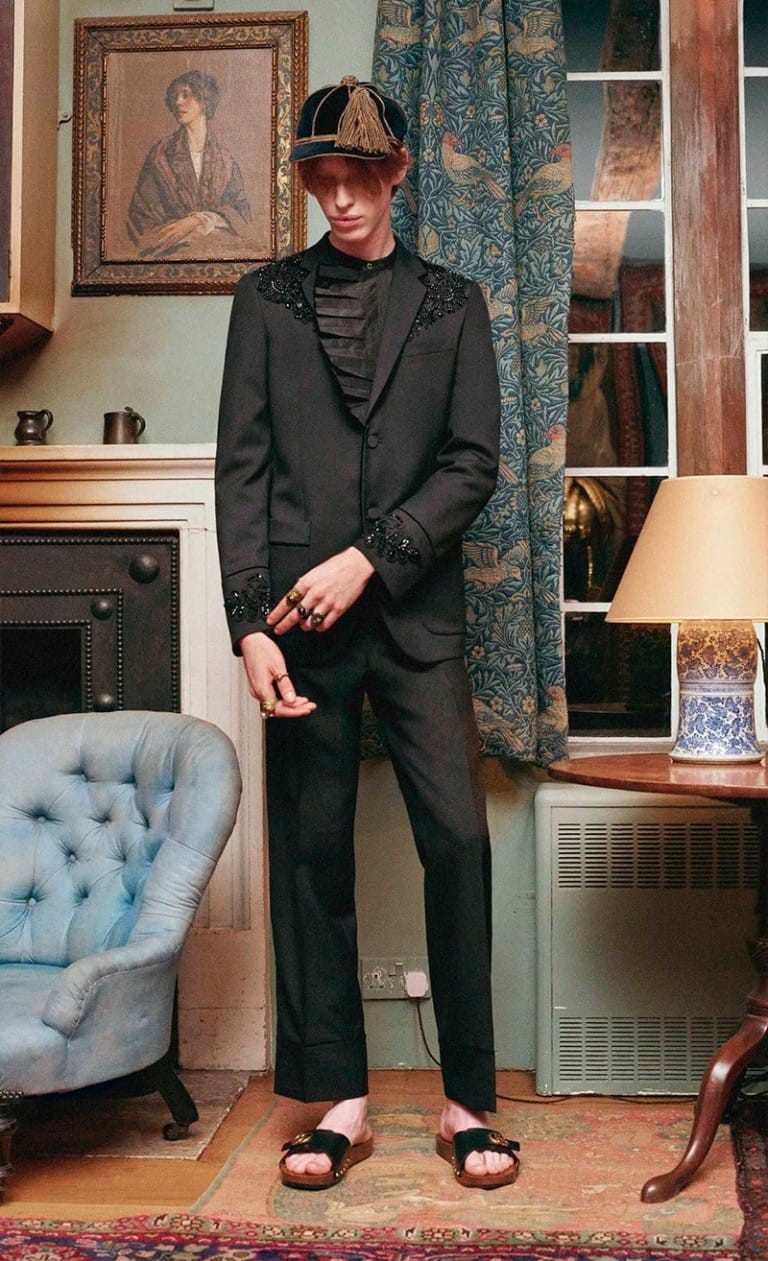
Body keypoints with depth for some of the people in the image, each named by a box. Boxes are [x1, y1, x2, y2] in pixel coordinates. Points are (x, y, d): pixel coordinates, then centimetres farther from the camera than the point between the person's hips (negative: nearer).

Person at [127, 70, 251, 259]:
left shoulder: (225, 158, 12)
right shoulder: (161, 153, 7)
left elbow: (241, 212, 8)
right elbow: (141, 212, 2)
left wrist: (197, 220, -10)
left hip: (219, 248, 2)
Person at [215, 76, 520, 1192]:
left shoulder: (451, 305, 13)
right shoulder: (267, 301, 12)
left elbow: (472, 464, 3)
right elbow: (241, 467, 4)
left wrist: (368, 557, -10)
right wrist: (250, 622, -7)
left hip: (415, 612, 0)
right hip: (301, 619, 1)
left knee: (459, 839, -5)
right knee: (311, 853, 3)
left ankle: (469, 1102, 9)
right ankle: (340, 1101, 15)